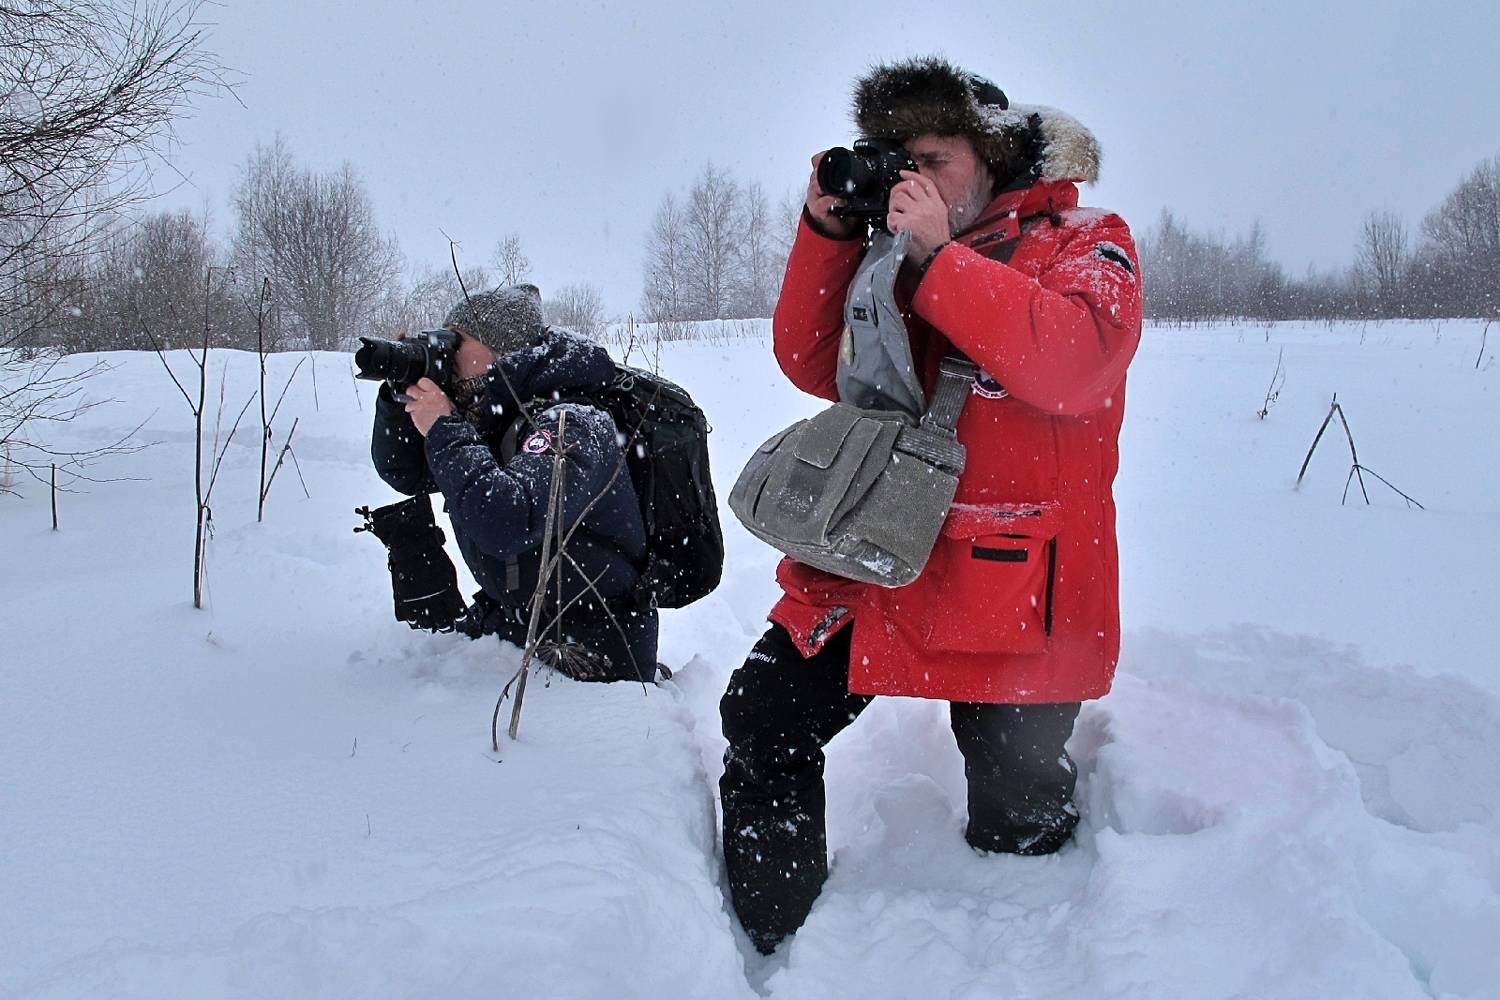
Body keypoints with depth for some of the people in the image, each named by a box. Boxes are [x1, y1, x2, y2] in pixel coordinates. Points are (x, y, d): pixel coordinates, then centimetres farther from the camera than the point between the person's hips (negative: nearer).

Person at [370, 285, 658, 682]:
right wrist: (398, 397, -3)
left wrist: (444, 431, -24)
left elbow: (504, 524, -37)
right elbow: (404, 473, 14)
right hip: (510, 630, 7)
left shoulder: (569, 423, -22)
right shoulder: (489, 420, 2)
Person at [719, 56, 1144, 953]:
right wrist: (830, 233, -2)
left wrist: (937, 257, -19)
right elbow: (817, 368, 8)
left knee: (1016, 828, 3)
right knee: (762, 717, 1)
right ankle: (775, 953, 16)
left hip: (1013, 586, -5)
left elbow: (1074, 362, -21)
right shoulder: (901, 250, 14)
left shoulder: (1085, 240, 0)